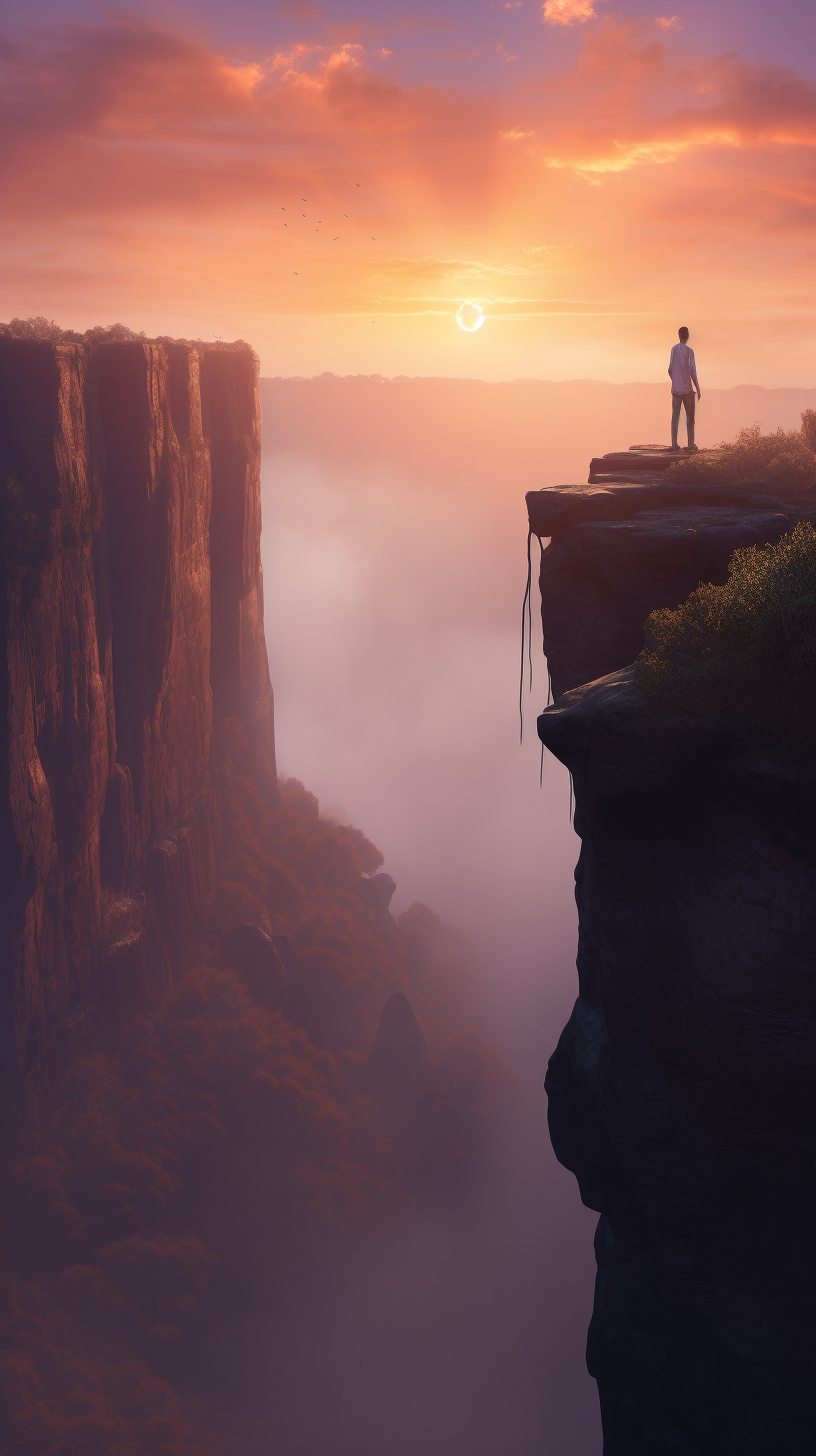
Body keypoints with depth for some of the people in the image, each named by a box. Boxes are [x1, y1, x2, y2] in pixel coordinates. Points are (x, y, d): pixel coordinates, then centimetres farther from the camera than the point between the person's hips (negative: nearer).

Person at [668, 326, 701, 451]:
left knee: (675, 416, 5)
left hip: (675, 388, 3)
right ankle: (691, 443, 2)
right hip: (687, 389, -3)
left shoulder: (674, 349, 4)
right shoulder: (689, 351, -9)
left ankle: (674, 443, 1)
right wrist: (698, 389, -1)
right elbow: (692, 372, -9)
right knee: (690, 416, 4)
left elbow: (670, 370, 8)